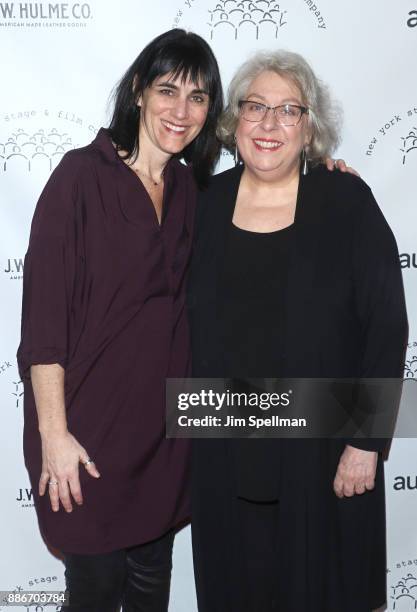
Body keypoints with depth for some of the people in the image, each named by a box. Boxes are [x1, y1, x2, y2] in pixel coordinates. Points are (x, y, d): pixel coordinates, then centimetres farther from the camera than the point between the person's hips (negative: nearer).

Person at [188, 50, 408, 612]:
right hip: (223, 447, 3)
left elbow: (386, 324, -9)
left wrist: (367, 441, -11)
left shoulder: (347, 202, -9)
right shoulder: (206, 203, 0)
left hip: (322, 449, -2)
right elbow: (188, 321, 7)